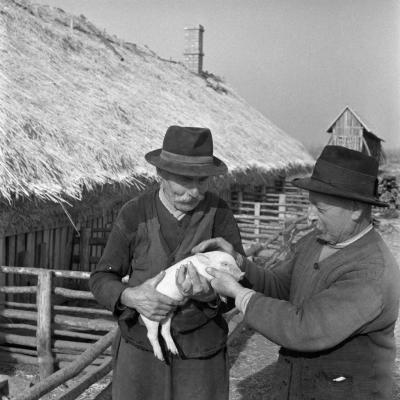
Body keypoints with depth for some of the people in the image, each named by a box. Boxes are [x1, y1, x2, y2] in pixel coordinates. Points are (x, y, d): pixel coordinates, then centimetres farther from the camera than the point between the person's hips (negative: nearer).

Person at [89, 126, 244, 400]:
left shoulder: (218, 212, -12)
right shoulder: (134, 215, -11)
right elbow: (102, 281, -5)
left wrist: (207, 293, -36)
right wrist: (131, 297, -28)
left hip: (201, 355, 0)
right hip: (141, 349, 1)